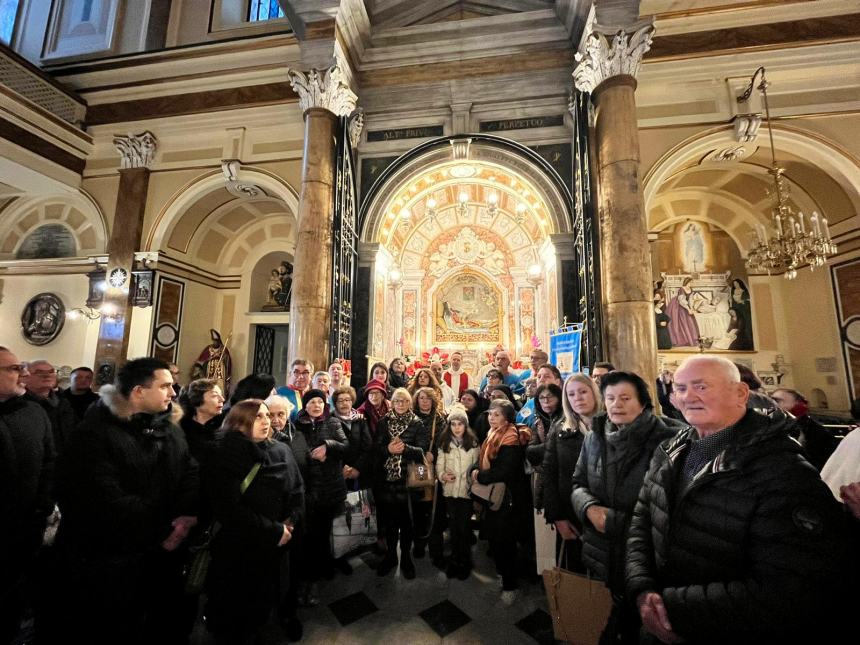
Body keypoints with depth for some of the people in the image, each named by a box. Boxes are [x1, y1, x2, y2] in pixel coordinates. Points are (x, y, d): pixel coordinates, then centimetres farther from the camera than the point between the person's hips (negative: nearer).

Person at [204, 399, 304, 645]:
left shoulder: (281, 451, -1)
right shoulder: (225, 456, -15)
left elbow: (297, 490, 4)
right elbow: (228, 509, -20)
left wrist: (291, 520, -14)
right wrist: (273, 531, -19)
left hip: (273, 545, 5)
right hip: (236, 547, -5)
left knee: (265, 600, 20)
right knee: (232, 607, 12)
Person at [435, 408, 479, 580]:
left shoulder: (473, 443, -2)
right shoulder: (444, 444, 4)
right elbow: (439, 465, 3)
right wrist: (442, 475, -15)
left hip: (467, 490, -2)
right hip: (450, 491, 2)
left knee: (464, 527, 4)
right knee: (453, 527, 12)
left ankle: (464, 562, 24)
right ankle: (455, 560, 30)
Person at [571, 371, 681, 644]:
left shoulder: (665, 441, -18)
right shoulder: (594, 438, -1)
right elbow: (578, 485, 5)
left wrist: (614, 521, -21)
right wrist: (590, 508, -15)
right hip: (601, 553, 5)